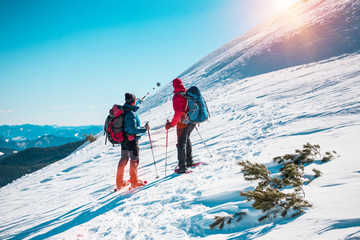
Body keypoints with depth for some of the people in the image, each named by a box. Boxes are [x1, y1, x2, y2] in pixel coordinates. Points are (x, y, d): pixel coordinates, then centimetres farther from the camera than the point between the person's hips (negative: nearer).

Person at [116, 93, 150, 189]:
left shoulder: (124, 110, 6)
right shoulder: (131, 113, -21)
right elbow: (133, 129, -25)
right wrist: (144, 129, -14)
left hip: (123, 139, 9)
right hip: (131, 140, -9)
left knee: (123, 159, 16)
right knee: (134, 159, 2)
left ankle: (119, 182, 24)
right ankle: (134, 181, 8)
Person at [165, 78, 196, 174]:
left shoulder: (177, 97, -16)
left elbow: (178, 113, -23)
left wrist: (171, 124, -19)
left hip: (183, 123, -7)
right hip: (192, 121, 7)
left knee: (181, 143, -1)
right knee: (187, 139, 26)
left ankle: (183, 167, -1)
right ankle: (189, 161, 33)